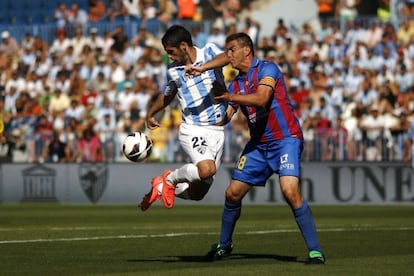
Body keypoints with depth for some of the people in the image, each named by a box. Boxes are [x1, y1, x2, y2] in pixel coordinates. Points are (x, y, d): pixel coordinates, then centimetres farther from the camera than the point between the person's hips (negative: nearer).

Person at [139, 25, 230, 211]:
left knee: (197, 193, 5)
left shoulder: (209, 52, -1)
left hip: (217, 131, 1)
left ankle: (161, 188, 31)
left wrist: (202, 67, -40)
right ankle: (171, 179, -4)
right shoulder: (173, 71, 6)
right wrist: (151, 113, 28)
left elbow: (225, 58, -25)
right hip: (193, 130, -1)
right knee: (207, 169, -32)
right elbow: (168, 95, 27)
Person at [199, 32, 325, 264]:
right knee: (233, 193, 5)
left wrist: (230, 97, -26)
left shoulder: (267, 69, -9)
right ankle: (224, 245, 26)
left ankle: (315, 250, -19)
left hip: (286, 139, -7)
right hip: (258, 145, 7)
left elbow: (262, 98, -26)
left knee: (290, 191, -25)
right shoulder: (235, 84, 12)